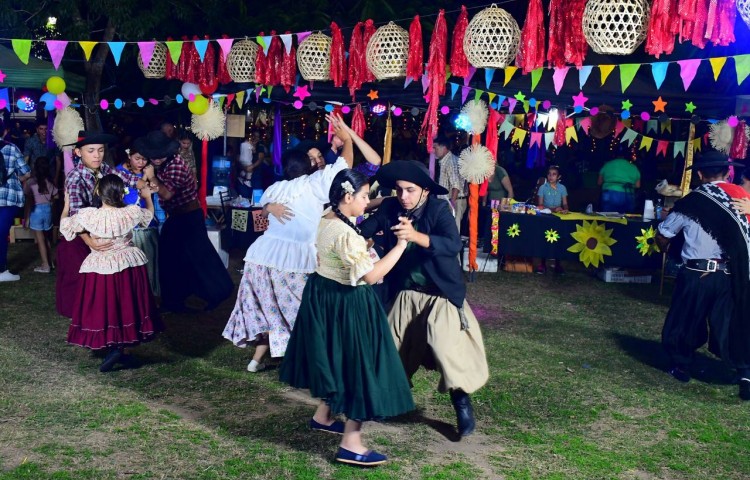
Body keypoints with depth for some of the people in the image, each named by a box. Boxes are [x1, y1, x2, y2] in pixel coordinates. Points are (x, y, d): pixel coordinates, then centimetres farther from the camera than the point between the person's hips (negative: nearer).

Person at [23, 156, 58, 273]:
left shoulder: (29, 182, -10)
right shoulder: (49, 182, 1)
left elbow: (29, 202, -10)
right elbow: (56, 196, 11)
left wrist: (26, 218, -4)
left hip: (36, 210, -4)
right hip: (47, 209, 4)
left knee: (40, 239, 1)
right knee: (47, 238, 18)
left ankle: (45, 265, 3)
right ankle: (50, 262, 25)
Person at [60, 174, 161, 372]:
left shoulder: (88, 215, -15)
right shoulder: (132, 213, -12)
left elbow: (65, 226, 3)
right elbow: (149, 214, 12)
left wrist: (67, 205, 21)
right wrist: (147, 197, 33)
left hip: (100, 269, -1)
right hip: (130, 266, 1)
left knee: (104, 310, 8)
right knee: (125, 308, 13)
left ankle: (114, 348, -5)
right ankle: (119, 349, 16)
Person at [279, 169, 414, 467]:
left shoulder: (327, 220, 3)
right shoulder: (345, 234, -27)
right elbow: (370, 275, -30)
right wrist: (401, 244, -26)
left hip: (325, 296, 10)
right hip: (346, 303, -10)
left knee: (336, 358, 26)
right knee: (356, 363, -2)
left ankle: (323, 416, 42)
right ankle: (350, 446, 4)